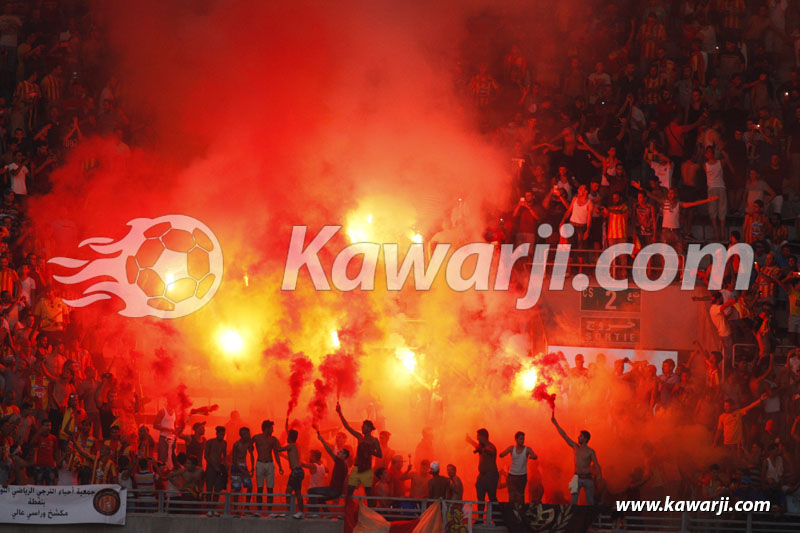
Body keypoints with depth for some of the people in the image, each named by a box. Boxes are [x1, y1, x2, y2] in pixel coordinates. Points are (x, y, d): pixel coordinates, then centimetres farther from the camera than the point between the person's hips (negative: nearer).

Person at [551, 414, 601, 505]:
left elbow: (596, 465, -6)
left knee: (590, 502, 2)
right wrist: (556, 424, 3)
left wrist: (600, 476, -22)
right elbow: (564, 435, 6)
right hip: (577, 478, 2)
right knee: (573, 502, -7)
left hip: (587, 478, -2)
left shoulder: (590, 452, -3)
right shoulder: (575, 447, 6)